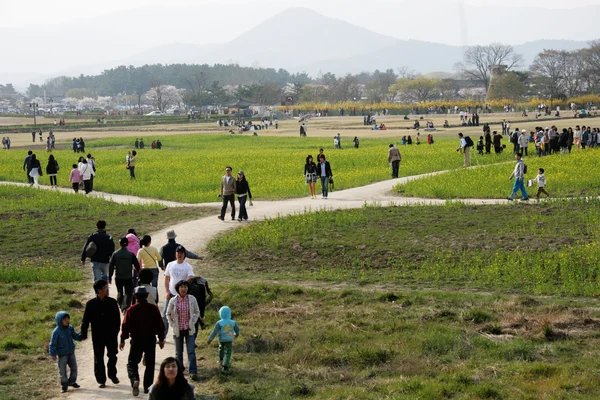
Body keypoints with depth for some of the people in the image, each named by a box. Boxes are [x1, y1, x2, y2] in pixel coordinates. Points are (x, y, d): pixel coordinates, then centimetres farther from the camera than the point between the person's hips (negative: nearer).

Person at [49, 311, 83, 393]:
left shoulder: (70, 328, -3)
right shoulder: (56, 332, -18)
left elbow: (75, 336, 11)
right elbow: (53, 344, -14)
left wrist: (81, 337, -9)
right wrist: (53, 354, -15)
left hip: (71, 352, 5)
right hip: (62, 355, -5)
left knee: (74, 368, 13)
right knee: (62, 371, 2)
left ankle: (72, 381, 30)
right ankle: (64, 385, 14)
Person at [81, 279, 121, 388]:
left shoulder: (112, 302, -2)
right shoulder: (91, 304, -6)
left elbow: (117, 319, 1)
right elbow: (85, 320, -2)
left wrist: (116, 331, -6)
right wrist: (84, 333, -4)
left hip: (111, 335, 1)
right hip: (97, 337, -1)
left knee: (112, 356, 10)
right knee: (98, 359, 5)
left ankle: (112, 375, 32)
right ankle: (101, 380, 16)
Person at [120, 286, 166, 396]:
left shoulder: (131, 310, -6)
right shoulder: (154, 309, -2)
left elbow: (125, 326, -5)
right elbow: (160, 324, 1)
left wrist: (122, 340, 6)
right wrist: (161, 339, 11)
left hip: (136, 340, -1)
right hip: (151, 340, 1)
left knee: (132, 363, 6)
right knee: (150, 364, 13)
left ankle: (134, 380, -20)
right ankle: (147, 386, 13)